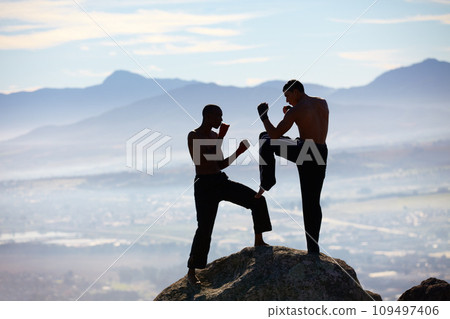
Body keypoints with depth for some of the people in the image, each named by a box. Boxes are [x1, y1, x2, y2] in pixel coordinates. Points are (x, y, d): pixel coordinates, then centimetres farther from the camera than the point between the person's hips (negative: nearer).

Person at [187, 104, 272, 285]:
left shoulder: (214, 135, 14)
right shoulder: (193, 136, -9)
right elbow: (206, 160, -21)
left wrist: (238, 153, 5)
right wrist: (220, 139, -19)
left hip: (221, 181, 7)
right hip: (204, 185, -7)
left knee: (257, 200, -5)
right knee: (204, 229, -9)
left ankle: (258, 241, 4)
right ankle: (191, 272, 2)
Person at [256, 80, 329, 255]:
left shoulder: (295, 111, -10)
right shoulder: (322, 103, 9)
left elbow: (275, 134, -8)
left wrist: (263, 117, 6)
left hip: (303, 152, -6)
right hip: (321, 155, 6)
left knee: (266, 139, 18)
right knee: (312, 202, 11)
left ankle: (267, 181, 18)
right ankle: (313, 248, 10)